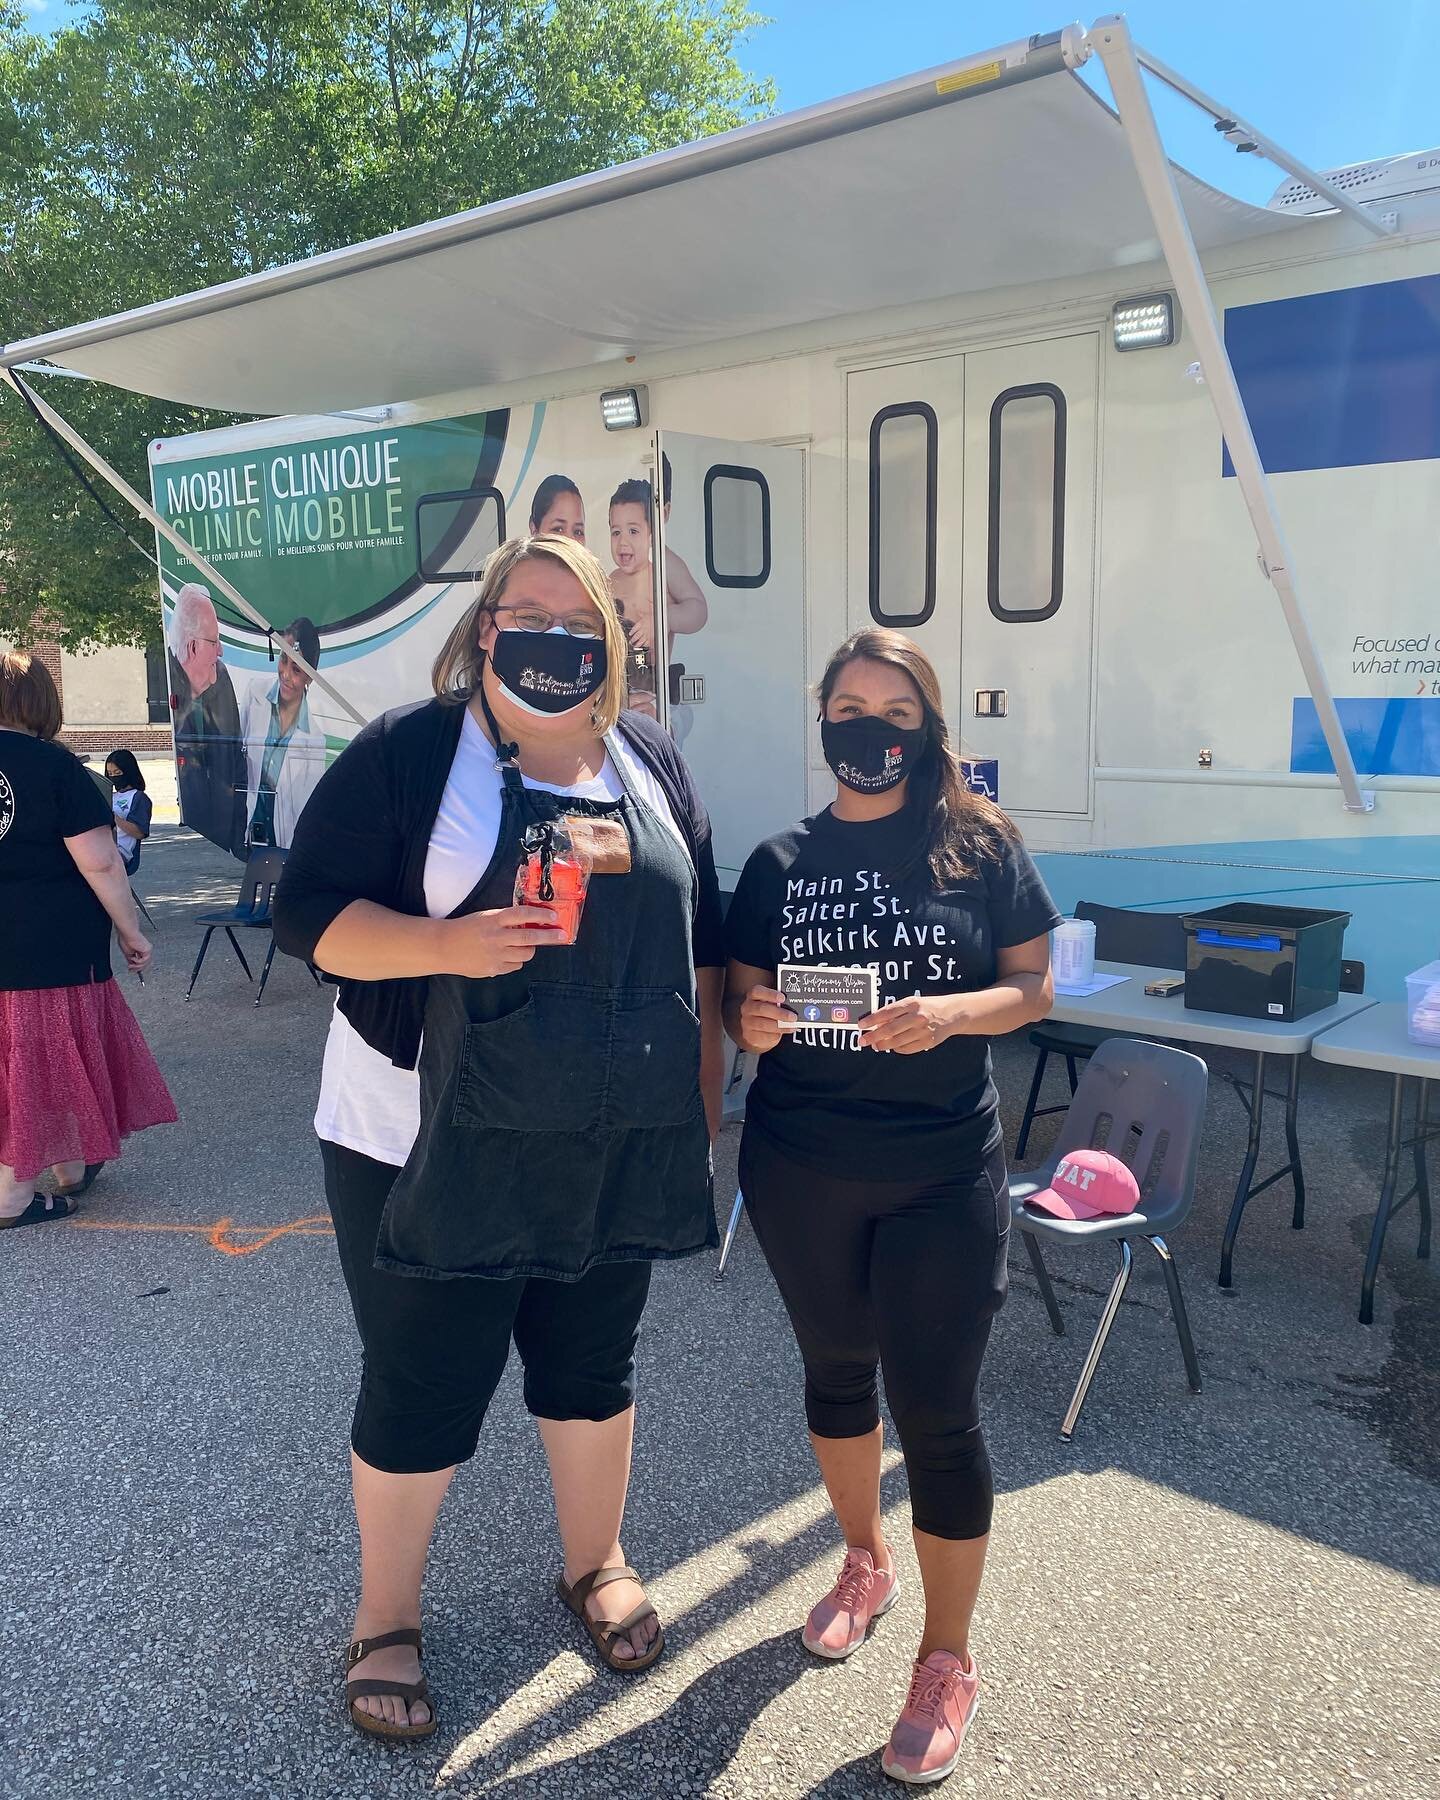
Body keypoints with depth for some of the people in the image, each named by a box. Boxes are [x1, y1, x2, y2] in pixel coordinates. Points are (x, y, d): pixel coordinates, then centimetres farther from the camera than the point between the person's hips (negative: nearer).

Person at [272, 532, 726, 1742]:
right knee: (419, 1391, 9)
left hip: (614, 1146, 4)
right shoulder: (408, 754, -7)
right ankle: (386, 1620, 34)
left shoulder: (651, 761, 7)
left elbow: (703, 934, 12)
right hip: (435, 1149, -4)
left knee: (593, 1367, 20)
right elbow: (309, 912, -10)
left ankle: (597, 1564, 44)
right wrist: (447, 942, -26)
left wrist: (704, 1079, 9)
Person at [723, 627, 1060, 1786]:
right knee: (835, 1367, 20)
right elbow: (743, 1002, 6)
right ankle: (865, 1564, 46)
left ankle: (948, 1665, 22)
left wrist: (951, 1014, -22)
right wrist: (752, 1023, -17)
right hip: (800, 1173, 3)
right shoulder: (779, 864, 1)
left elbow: (1035, 987, -3)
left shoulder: (981, 845, -5)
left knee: (936, 1408, 0)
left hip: (943, 1176, -3)